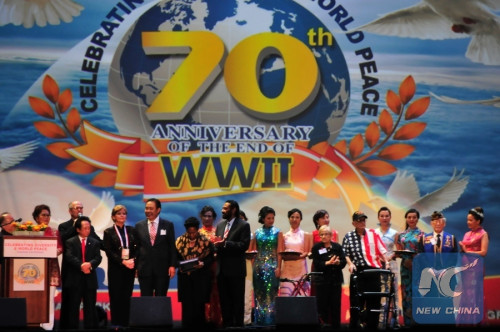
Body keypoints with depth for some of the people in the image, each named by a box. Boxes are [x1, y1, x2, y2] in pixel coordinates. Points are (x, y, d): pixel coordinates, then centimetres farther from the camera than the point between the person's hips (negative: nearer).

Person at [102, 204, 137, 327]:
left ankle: (126, 323, 3)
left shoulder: (131, 230, 12)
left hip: (130, 267, 2)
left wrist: (133, 260, -11)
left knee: (127, 296, 1)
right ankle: (116, 323, 0)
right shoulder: (109, 232, 4)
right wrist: (123, 261, -15)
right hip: (115, 268, -2)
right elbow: (109, 251, -4)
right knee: (116, 297, -4)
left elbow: (137, 248, 8)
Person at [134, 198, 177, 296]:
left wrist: (172, 265, -4)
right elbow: (137, 247, 9)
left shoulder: (168, 225, 3)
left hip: (162, 269, -1)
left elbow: (172, 247, 3)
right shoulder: (139, 226, 7)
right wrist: (135, 266, 4)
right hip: (145, 269, 1)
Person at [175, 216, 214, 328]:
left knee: (199, 304, -1)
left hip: (201, 278, -1)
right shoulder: (180, 241, 4)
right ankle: (187, 327, 3)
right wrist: (181, 265, -12)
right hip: (185, 276, 1)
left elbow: (210, 257, 1)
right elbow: (176, 257, 7)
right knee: (187, 304, -1)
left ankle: (199, 327, 6)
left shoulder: (205, 241, 0)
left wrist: (202, 263, -17)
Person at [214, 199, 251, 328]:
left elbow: (244, 245, -14)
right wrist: (216, 246, -6)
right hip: (222, 268, 6)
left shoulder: (243, 225, -4)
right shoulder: (220, 225, 16)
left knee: (237, 300, -1)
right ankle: (227, 324, 14)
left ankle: (238, 325, 4)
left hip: (235, 269, -6)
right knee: (224, 300, 9)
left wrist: (225, 244, -21)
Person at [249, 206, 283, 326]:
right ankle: (259, 319, 5)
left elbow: (279, 251, 0)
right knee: (259, 293, 2)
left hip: (272, 265, -3)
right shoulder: (257, 233, 12)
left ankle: (270, 319, -9)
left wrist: (278, 267, -9)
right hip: (259, 265, 3)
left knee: (271, 292, -9)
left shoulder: (277, 232, 6)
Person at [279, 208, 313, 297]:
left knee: (301, 294, -8)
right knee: (286, 293, -8)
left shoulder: (306, 235, 9)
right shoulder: (285, 236, 13)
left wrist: (303, 255, -14)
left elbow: (310, 252, 5)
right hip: (287, 269, 1)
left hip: (300, 268, -1)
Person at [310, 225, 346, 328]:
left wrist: (337, 262, -19)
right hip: (322, 280, -2)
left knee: (336, 305, 3)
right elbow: (316, 264, -6)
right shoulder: (316, 248, 3)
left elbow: (344, 261, 2)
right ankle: (323, 324, 2)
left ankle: (336, 326, 10)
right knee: (322, 305, -3)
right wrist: (328, 263, -20)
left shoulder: (337, 247, 8)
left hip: (336, 280, 2)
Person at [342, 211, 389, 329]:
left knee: (374, 299, 2)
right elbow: (345, 253, 4)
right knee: (356, 298, -4)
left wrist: (386, 262, -5)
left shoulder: (373, 234, 8)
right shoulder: (348, 237, 6)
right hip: (358, 271, -1)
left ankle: (372, 325, 9)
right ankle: (354, 325, 0)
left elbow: (382, 250, 8)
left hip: (373, 270, 1)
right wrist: (350, 263, -12)